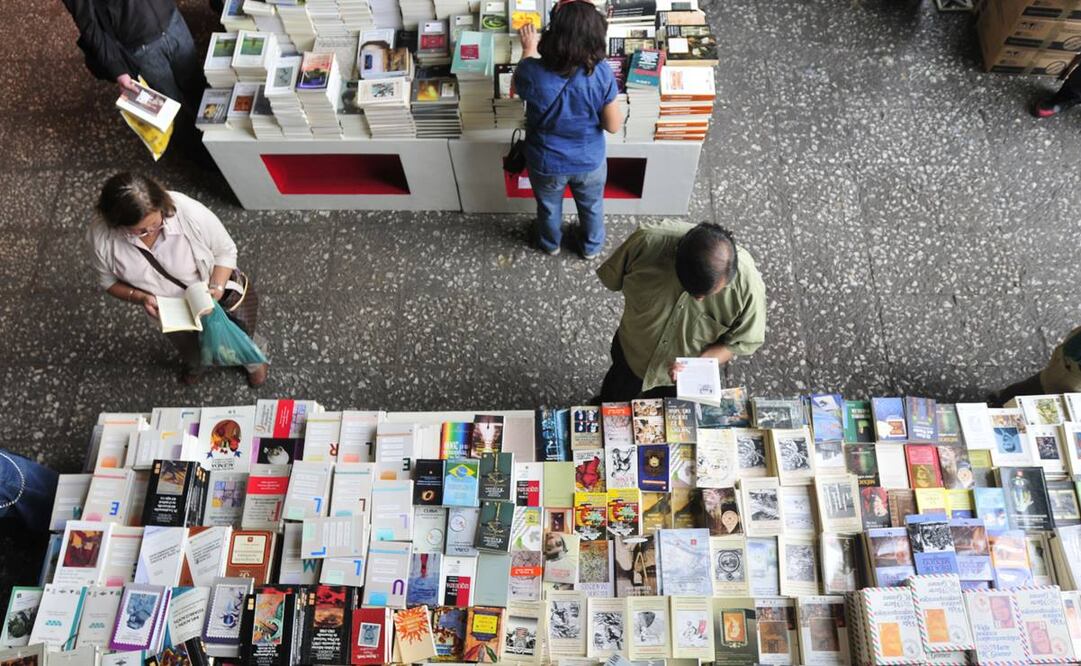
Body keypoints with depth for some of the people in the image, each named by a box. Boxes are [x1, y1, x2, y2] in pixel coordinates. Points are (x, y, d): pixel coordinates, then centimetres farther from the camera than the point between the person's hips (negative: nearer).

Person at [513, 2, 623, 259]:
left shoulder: (532, 72, -27)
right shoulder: (602, 73, -27)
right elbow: (613, 126, -16)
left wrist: (528, 49, 13)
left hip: (546, 163, 0)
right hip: (589, 161, 0)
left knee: (548, 207, 31)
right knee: (592, 207, 31)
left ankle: (551, 244, 58)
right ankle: (592, 247, 56)